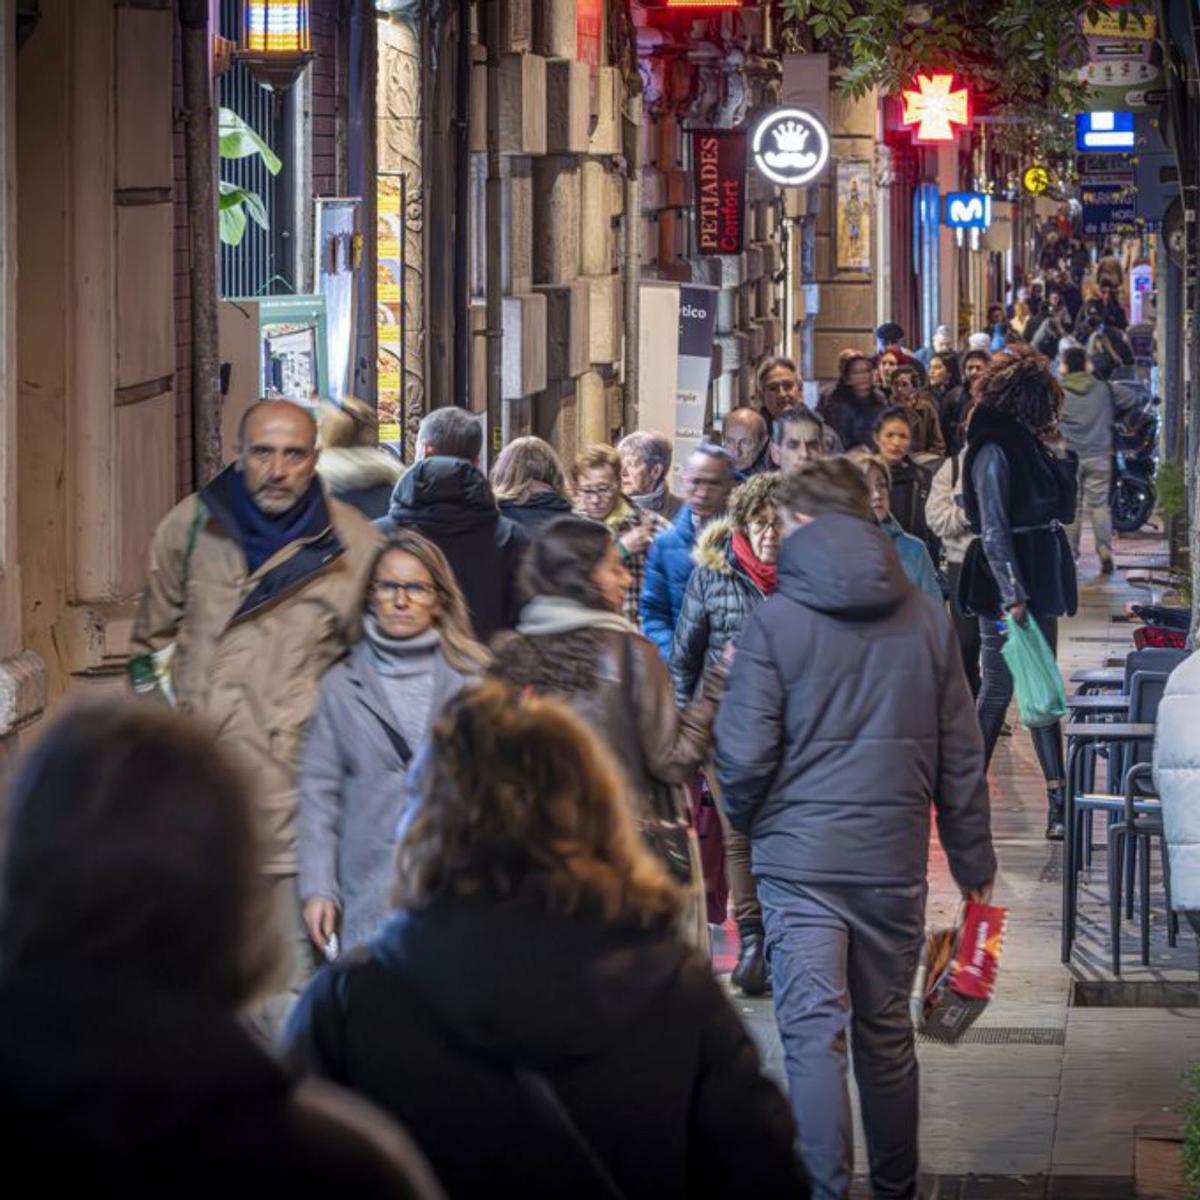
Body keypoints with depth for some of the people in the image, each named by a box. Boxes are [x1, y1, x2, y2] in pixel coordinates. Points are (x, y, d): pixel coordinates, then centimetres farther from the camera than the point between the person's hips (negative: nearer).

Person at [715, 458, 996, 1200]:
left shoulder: (775, 621, -8)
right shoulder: (928, 621, 4)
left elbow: (744, 754, -10)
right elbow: (962, 755, 8)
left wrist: (752, 824, 10)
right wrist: (973, 857, 17)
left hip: (800, 860, -4)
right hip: (895, 860, 4)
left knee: (814, 1036, -6)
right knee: (887, 1034, 16)